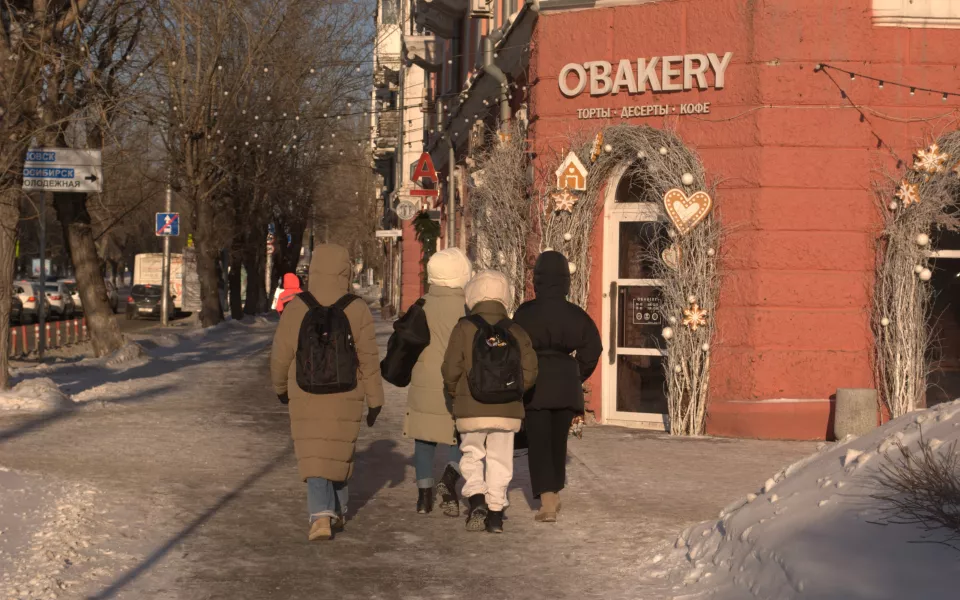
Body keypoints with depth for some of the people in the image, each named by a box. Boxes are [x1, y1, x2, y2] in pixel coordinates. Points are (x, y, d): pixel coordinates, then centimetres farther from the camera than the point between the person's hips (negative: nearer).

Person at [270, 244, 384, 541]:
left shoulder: (296, 308, -10)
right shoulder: (357, 310, -9)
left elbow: (281, 355, -3)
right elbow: (369, 360, -7)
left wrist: (281, 386, 16)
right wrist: (375, 401, 3)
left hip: (306, 397, -1)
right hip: (346, 398, 1)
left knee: (314, 458, 2)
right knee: (339, 453, 18)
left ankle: (322, 515, -14)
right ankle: (337, 510, 30)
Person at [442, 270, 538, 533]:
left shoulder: (464, 328, -5)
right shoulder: (516, 331, 2)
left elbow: (451, 369, -7)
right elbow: (529, 370, -2)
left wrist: (454, 393, 12)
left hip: (471, 409, -1)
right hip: (507, 409, 2)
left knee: (472, 455, 14)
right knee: (500, 460, 10)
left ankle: (477, 499, -6)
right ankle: (495, 513, 10)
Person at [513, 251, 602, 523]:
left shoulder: (526, 312, -10)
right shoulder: (576, 314, -2)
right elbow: (593, 347, -3)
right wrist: (577, 376, 10)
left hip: (534, 382, -3)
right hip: (566, 383, 3)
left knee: (538, 443, 1)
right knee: (558, 440, 18)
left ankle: (547, 503, -12)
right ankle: (554, 496, 30)